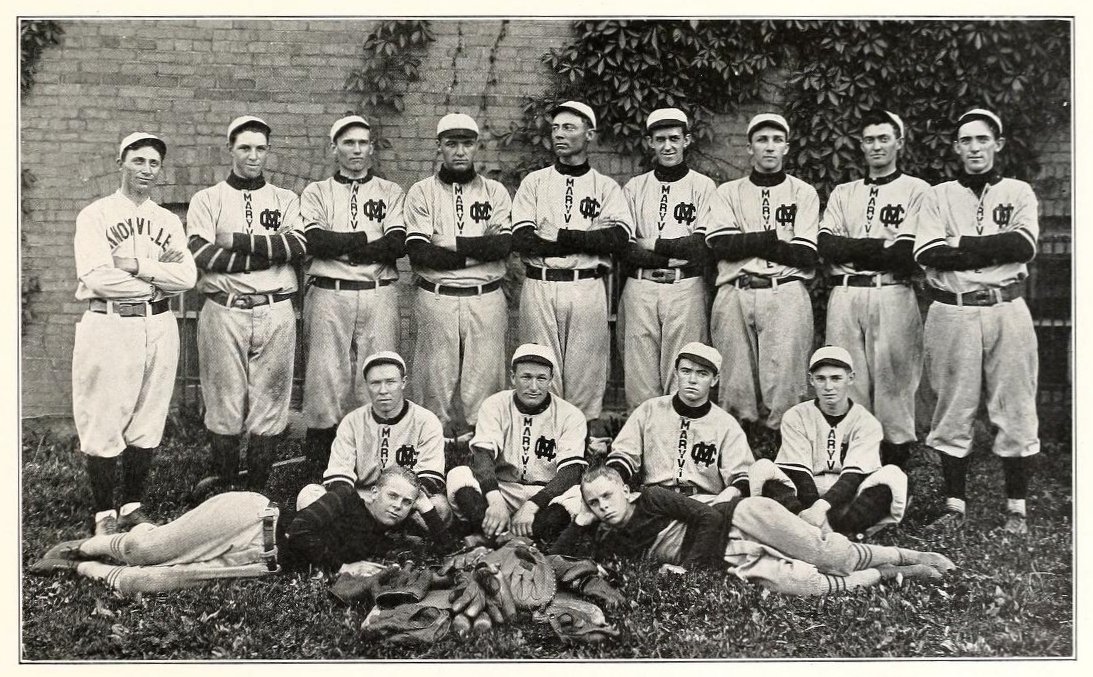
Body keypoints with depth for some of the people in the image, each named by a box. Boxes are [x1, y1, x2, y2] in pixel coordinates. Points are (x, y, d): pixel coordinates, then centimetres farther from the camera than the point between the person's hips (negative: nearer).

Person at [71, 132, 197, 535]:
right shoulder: (94, 216, 1)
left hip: (159, 327, 4)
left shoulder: (169, 222, 15)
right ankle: (104, 516, 9)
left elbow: (188, 276, -1)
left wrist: (137, 266, -12)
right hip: (109, 325, -4)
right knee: (104, 426, -3)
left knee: (147, 425, 8)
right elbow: (96, 278, -13)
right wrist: (160, 278, -7)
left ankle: (133, 509, 20)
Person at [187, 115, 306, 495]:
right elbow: (201, 253, -7)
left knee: (269, 401, 2)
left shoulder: (285, 200, 13)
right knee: (224, 401, 1)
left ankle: (258, 488, 11)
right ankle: (222, 481, 15)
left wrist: (238, 241, -10)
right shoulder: (207, 200, 9)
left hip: (276, 312, 1)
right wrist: (266, 255, -10)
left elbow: (298, 245, -6)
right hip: (223, 311, -1)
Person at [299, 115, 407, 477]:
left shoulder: (390, 192, 14)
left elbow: (397, 245, -3)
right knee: (325, 381, -2)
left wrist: (340, 247, -7)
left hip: (379, 296, 1)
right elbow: (314, 241, -5)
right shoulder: (316, 192, 13)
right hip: (328, 296, 0)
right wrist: (368, 240, -8)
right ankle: (318, 471, 5)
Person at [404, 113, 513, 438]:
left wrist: (452, 244, -10)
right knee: (436, 374, 3)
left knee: (485, 374, 2)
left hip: (486, 299, 1)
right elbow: (418, 252, -8)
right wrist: (479, 249, -9)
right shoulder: (421, 192, 6)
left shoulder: (495, 192, 10)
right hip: (436, 298, -1)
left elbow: (503, 245, -6)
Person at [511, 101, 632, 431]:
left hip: (587, 288, 0)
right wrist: (590, 238, -9)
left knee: (586, 363, 2)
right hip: (539, 287, 1)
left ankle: (588, 422, 11)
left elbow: (619, 238, -8)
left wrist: (559, 236, -13)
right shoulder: (534, 182, 10)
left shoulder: (606, 187, 9)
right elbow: (521, 238, -4)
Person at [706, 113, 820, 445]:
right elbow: (721, 245, -1)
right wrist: (774, 237, -4)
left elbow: (806, 257, 1)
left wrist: (747, 243, -2)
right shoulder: (728, 192, 16)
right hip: (735, 295, 1)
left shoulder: (804, 193, 13)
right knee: (735, 380, -1)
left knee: (783, 377, -9)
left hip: (786, 295, -1)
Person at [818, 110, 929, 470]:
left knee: (893, 386, -3)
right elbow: (827, 246, 3)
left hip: (892, 296, -3)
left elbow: (907, 256, -6)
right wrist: (881, 246, -5)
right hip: (844, 297, 3)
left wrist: (852, 247, -2)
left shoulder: (917, 190, 7)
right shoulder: (842, 193, 20)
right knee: (846, 387, 3)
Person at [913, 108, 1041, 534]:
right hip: (951, 312, 0)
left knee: (1015, 410, 1)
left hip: (1007, 311, 0)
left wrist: (959, 244, -8)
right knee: (952, 411, 4)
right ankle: (954, 504, 14)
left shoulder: (1019, 192, 11)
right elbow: (927, 254, -5)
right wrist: (994, 250, -9)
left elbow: (1024, 245, -7)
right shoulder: (939, 196, 11)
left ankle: (1016, 508, 13)